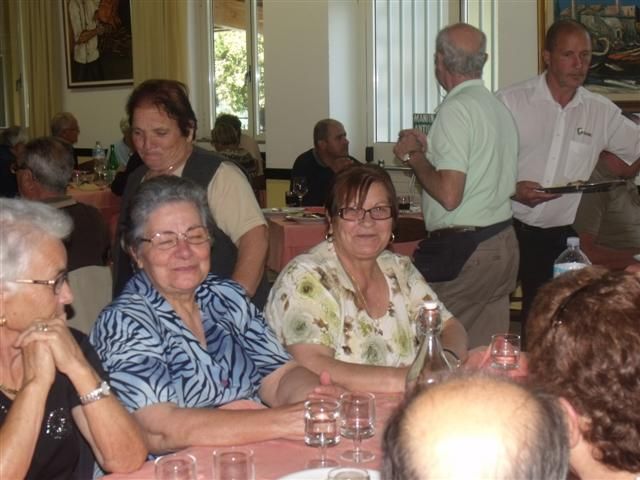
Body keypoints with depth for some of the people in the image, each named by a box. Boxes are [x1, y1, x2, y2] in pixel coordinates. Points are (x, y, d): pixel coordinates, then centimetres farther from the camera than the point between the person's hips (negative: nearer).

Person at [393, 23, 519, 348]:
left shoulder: (456, 108, -14)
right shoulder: (500, 108, 12)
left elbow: (449, 195, -21)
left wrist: (414, 156, -6)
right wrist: (428, 149, 20)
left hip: (460, 249, -9)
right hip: (503, 245, 9)